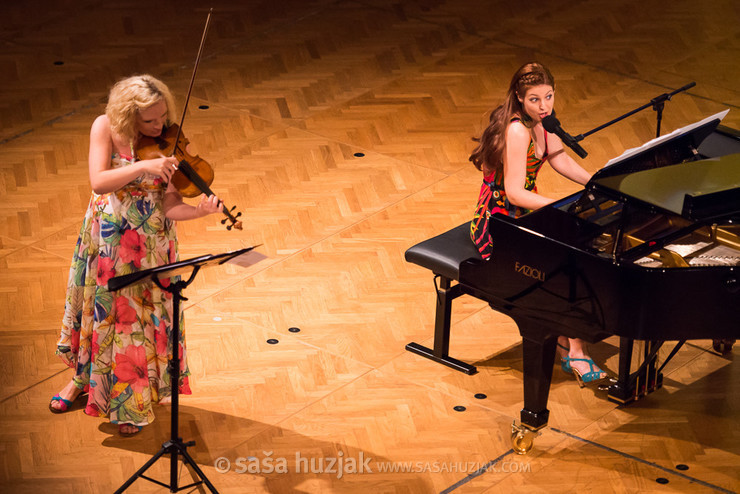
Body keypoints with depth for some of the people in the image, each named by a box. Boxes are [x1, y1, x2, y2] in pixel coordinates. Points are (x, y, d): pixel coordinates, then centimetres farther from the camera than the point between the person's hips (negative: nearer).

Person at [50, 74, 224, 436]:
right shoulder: (105, 128, -14)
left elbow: (170, 206, -16)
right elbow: (98, 181, -26)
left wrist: (200, 211, -36)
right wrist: (144, 166, -36)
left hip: (149, 242, -1)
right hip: (106, 238, 1)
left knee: (142, 317, 4)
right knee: (95, 308, 18)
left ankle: (131, 402, 22)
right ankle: (85, 376, 43)